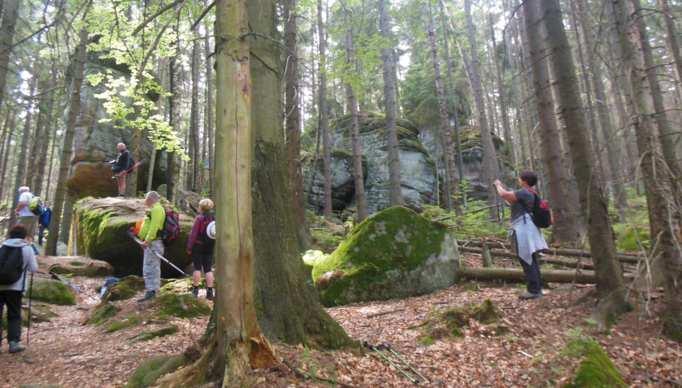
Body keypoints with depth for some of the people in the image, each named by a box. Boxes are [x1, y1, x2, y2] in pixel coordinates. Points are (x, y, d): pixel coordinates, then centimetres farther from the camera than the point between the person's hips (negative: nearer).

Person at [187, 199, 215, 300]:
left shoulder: (199, 218, -12)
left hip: (198, 247, -4)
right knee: (208, 269, 7)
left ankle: (195, 290, 10)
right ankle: (210, 292, 7)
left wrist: (189, 247, -7)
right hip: (209, 247, 4)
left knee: (197, 268, 5)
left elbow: (193, 234, -13)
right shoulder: (214, 219, 3)